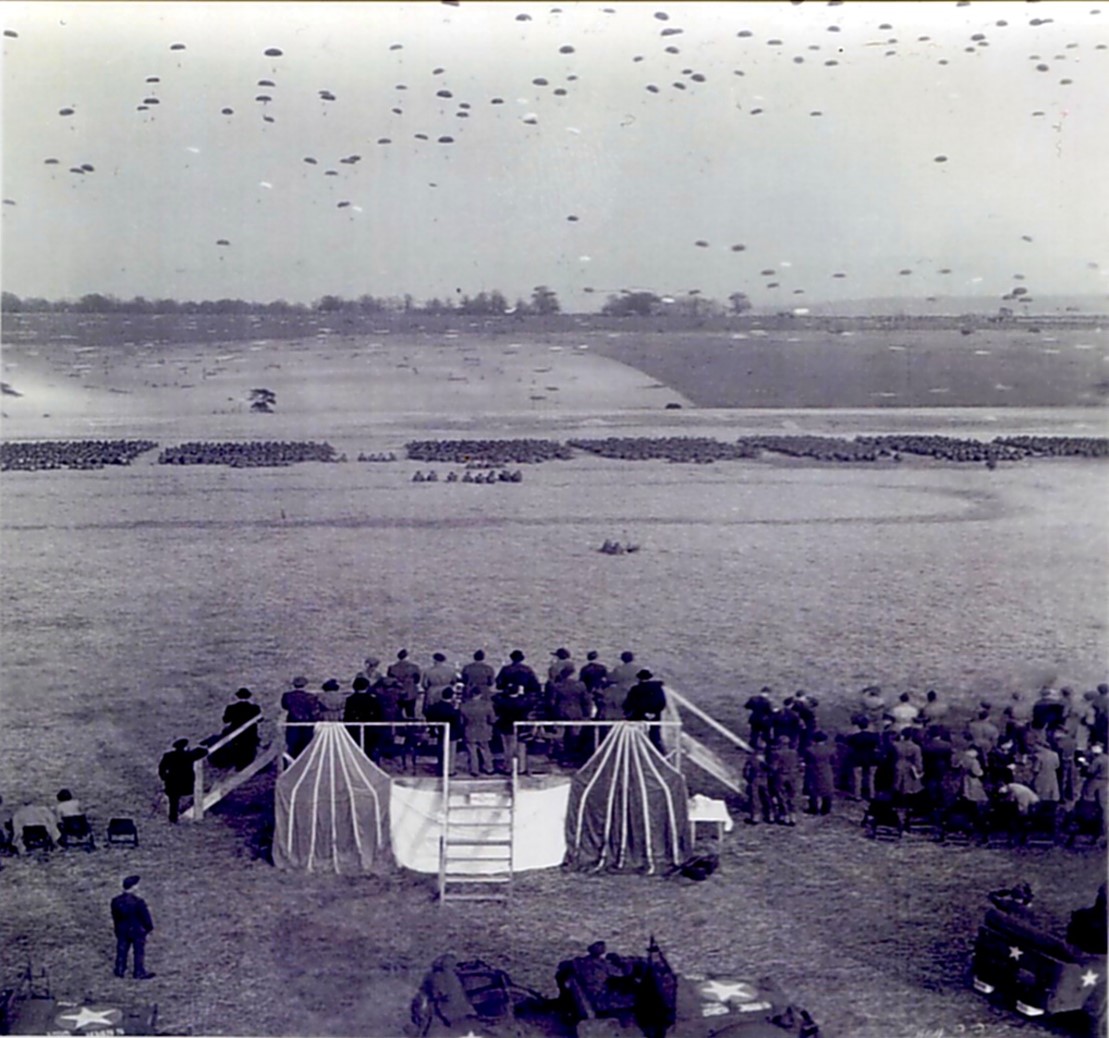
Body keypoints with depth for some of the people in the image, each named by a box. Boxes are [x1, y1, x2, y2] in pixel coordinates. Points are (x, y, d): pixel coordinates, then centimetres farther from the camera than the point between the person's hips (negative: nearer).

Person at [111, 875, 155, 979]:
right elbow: (145, 916, -13)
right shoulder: (138, 902, -22)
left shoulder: (116, 901, -6)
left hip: (122, 931, 5)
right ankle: (139, 973, 10)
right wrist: (149, 927, 2)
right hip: (137, 930, -5)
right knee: (139, 952, 6)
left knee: (122, 951, 16)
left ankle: (120, 970, 24)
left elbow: (115, 917, 6)